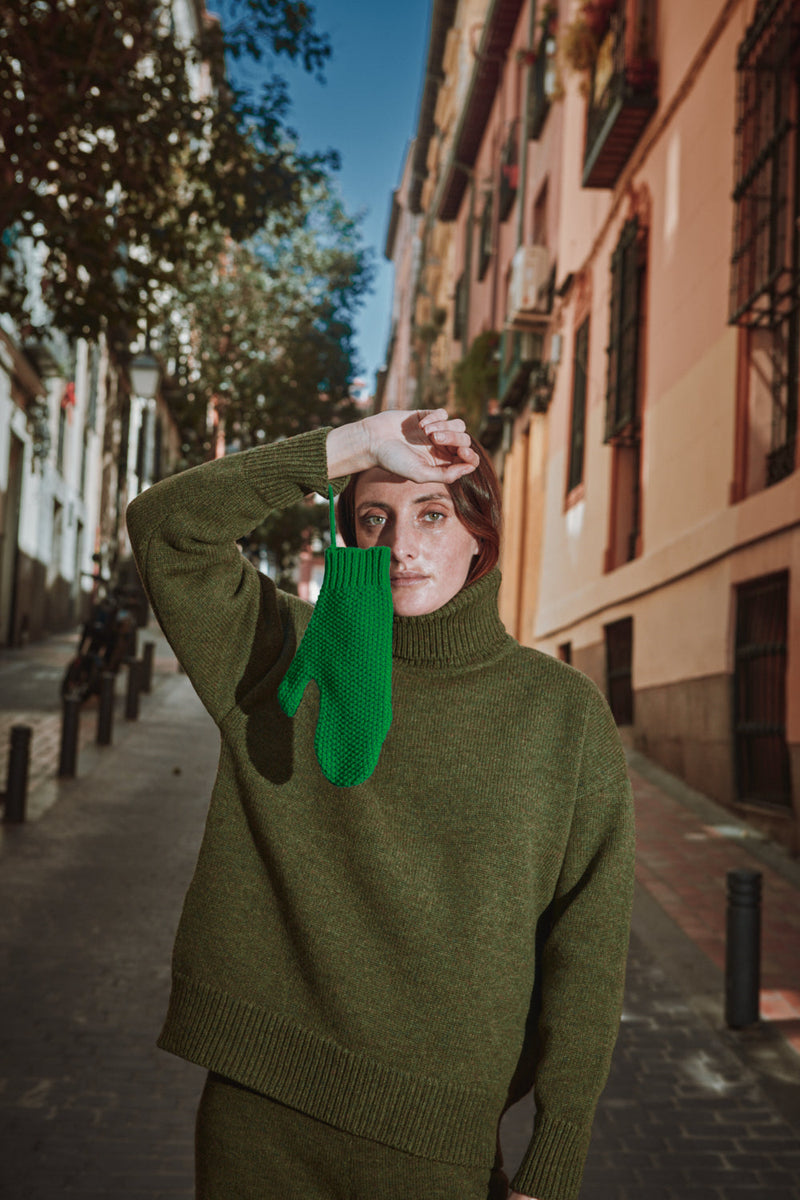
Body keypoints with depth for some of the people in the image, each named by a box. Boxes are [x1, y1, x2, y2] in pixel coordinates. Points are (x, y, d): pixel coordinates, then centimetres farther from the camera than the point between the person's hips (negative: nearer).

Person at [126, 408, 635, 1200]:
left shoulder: (564, 712, -4)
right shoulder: (292, 659, 0)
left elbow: (586, 954, -5)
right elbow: (164, 527, -12)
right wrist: (351, 445, -17)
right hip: (258, 1112, 1)